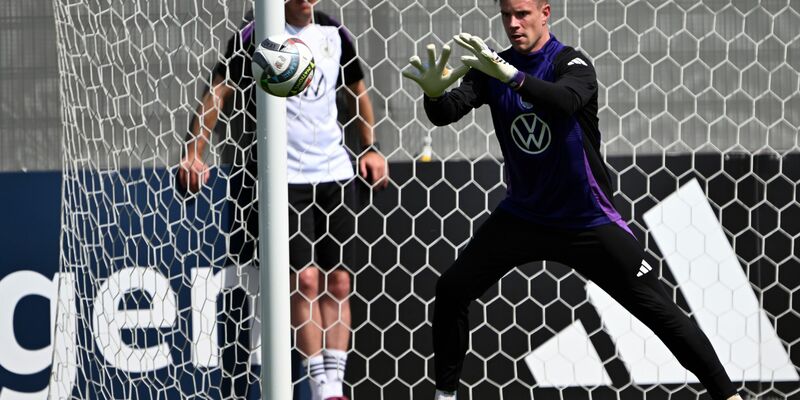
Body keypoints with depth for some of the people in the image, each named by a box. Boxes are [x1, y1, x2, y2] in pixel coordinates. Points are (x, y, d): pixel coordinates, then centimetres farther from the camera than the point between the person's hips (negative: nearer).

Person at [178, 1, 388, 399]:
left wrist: (370, 148, 17)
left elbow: (358, 90, 23)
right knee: (305, 279, -10)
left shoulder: (333, 33, 8)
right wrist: (193, 153, -19)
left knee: (337, 281, 2)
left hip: (334, 172, 5)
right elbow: (218, 90, -9)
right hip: (283, 176, -5)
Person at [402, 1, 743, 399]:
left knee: (656, 307, -8)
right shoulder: (493, 67, -3)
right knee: (451, 290, -2)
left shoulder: (571, 63, -17)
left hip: (587, 220, -5)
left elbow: (568, 100, -40)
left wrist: (511, 76, -55)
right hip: (522, 214, 5)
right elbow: (446, 112, -15)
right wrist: (434, 93, -38)